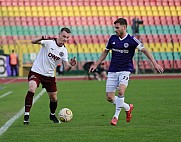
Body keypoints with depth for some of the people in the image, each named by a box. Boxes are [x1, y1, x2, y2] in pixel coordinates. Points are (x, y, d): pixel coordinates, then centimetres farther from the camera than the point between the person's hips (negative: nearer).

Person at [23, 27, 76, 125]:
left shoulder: (64, 51, 1)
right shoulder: (49, 42, -14)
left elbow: (66, 68, -1)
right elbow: (33, 42, -29)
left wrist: (71, 65, -24)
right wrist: (42, 38, -49)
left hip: (50, 75, 5)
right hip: (36, 72, -5)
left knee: (54, 98, 9)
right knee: (31, 89, -29)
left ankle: (52, 115, 39)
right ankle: (26, 115, -21)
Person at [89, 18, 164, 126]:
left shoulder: (131, 40, -8)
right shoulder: (113, 38, 5)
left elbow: (144, 50, -8)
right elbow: (105, 52, 19)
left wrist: (155, 63, -17)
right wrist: (96, 65, 18)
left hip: (125, 70, -4)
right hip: (112, 71, 4)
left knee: (121, 91, -27)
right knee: (109, 97, -1)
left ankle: (116, 116, -10)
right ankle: (128, 107, 24)